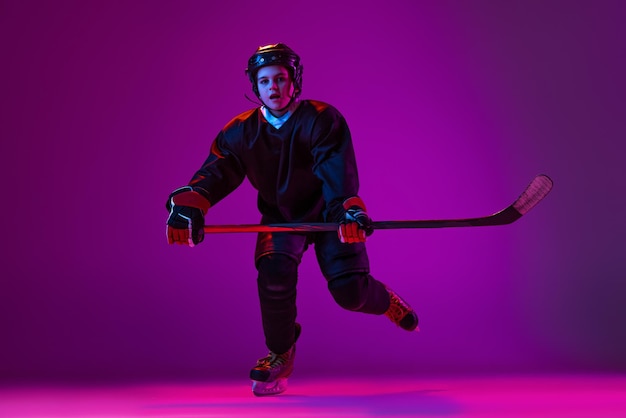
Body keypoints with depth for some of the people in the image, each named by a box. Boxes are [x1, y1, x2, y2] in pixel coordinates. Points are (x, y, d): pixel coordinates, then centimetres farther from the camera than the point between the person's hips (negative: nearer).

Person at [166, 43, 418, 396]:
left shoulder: (323, 121, -21)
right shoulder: (241, 132, -10)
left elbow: (339, 170, -33)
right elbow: (216, 172, -18)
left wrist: (349, 211, -51)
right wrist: (189, 204, -39)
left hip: (326, 212, -2)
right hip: (280, 215, 2)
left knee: (350, 292, -15)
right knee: (275, 274, -25)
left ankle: (386, 301, 25)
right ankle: (280, 355, -1)